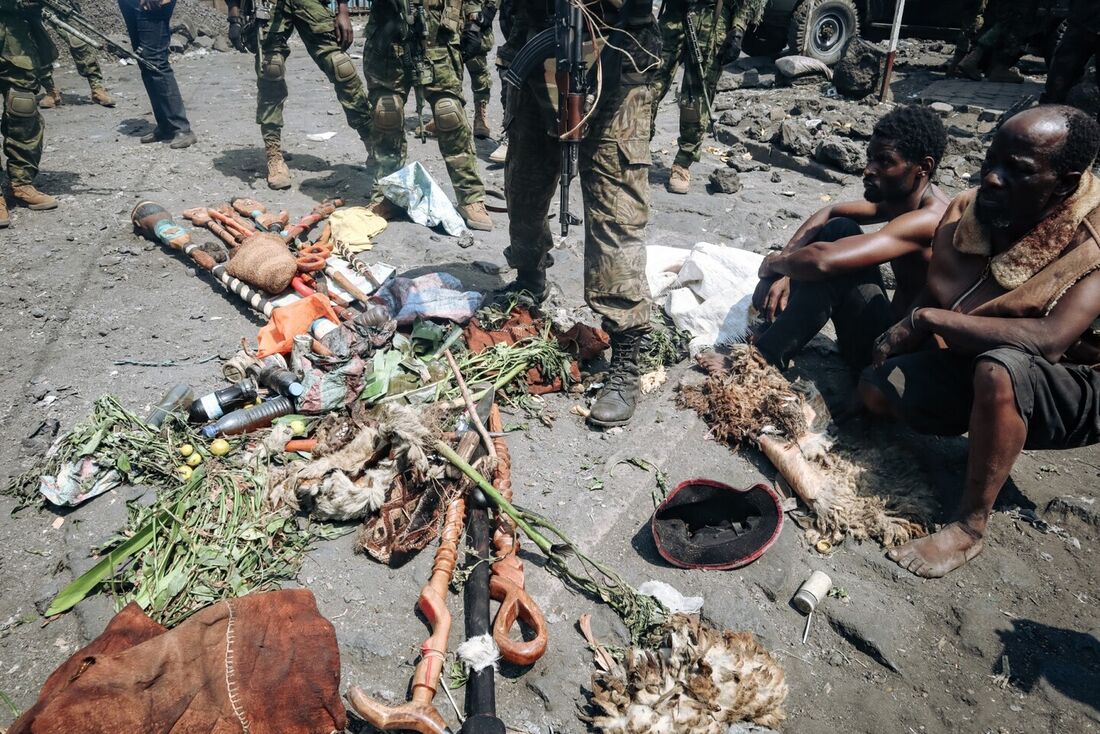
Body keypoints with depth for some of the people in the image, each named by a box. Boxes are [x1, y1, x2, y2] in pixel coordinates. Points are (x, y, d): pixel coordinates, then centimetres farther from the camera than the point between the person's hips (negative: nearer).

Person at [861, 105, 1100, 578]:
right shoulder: (968, 211, -8)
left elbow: (1049, 339, -38)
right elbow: (932, 297, 4)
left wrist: (929, 320, -30)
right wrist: (905, 331, -18)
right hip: (975, 364, 6)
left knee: (999, 367, -37)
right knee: (877, 390, -13)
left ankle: (970, 528, -22)